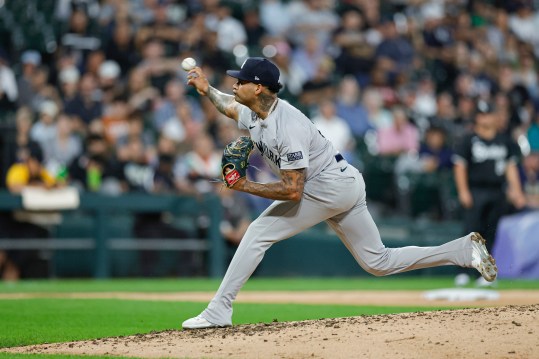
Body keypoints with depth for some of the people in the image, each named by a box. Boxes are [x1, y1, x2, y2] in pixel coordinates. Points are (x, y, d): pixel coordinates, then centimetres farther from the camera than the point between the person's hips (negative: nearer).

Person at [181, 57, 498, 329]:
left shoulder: (288, 126, -26)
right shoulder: (252, 113, 2)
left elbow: (293, 191, -29)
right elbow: (230, 105, 29)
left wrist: (247, 187, -24)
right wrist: (207, 89, 14)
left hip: (330, 186, -10)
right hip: (347, 187, 10)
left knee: (259, 233, -12)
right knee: (379, 263, 12)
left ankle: (219, 311, -11)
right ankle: (464, 249, 11)